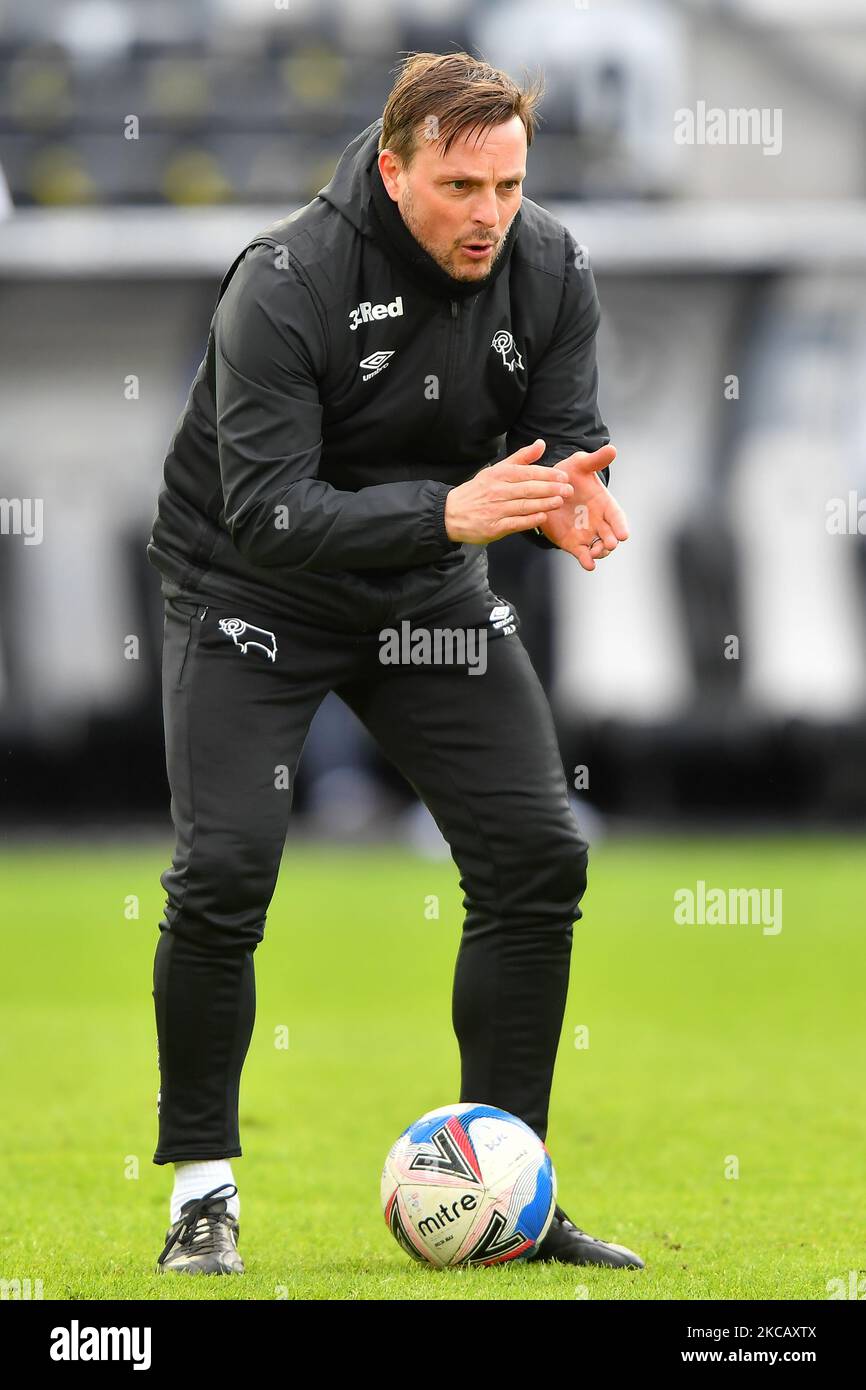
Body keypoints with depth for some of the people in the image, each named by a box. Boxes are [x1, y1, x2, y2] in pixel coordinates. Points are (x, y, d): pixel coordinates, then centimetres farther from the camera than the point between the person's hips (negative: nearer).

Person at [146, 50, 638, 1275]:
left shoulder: (550, 273, -11)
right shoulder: (284, 286, -28)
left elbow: (567, 440, -7)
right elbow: (265, 508, -33)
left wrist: (565, 500, -33)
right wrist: (449, 511, -45)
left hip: (429, 588, 5)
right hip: (251, 588, -5)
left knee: (538, 856, -6)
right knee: (223, 872, -18)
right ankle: (203, 1193, -2)